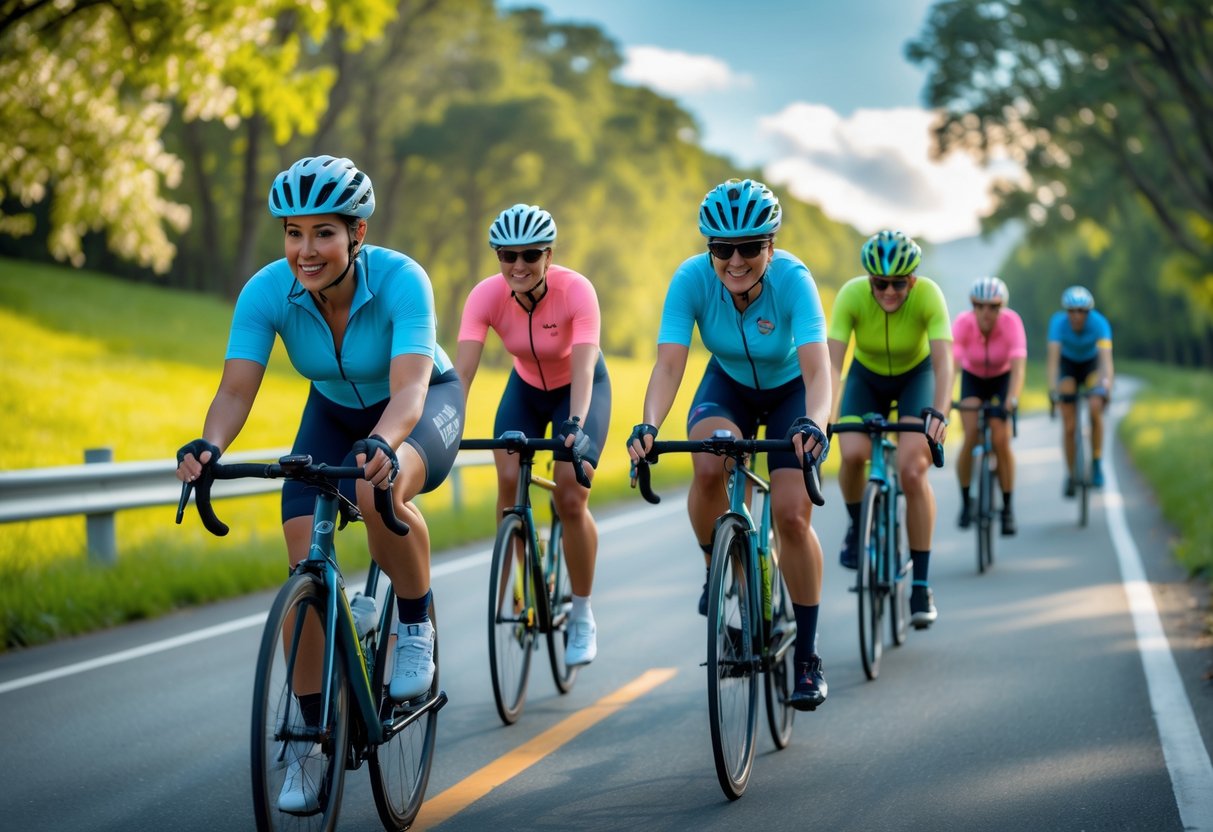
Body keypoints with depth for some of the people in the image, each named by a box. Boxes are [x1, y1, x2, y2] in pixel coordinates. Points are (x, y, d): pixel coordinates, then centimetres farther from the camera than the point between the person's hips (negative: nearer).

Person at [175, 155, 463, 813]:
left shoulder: (400, 280, -33)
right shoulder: (266, 291, -24)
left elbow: (409, 387, -43)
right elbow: (236, 389, -29)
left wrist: (381, 444, -64)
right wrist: (208, 446, -50)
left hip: (423, 406, -3)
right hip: (335, 413, 4)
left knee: (379, 489, -38)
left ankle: (416, 627, -11)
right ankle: (309, 739, 1)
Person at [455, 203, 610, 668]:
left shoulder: (576, 291, -32)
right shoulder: (487, 296, -25)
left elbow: (583, 367, -42)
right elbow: (462, 369, -33)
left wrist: (576, 425, -57)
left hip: (579, 389, -3)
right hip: (526, 388, 3)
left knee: (571, 498, -16)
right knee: (509, 481, -19)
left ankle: (582, 617, 3)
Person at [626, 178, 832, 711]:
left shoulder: (792, 279, -33)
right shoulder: (692, 278, -28)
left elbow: (817, 368, -42)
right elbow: (669, 364, -35)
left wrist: (813, 424, -62)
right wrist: (648, 426, -53)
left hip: (789, 392, -1)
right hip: (728, 386, 1)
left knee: (792, 516, -14)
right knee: (708, 467, -31)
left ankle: (807, 657, 2)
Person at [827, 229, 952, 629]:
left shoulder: (928, 295, -31)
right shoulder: (852, 295, -29)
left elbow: (943, 360, -39)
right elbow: (832, 361, -34)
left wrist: (939, 412, -55)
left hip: (916, 376, -1)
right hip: (867, 377, 1)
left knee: (912, 470, -21)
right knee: (852, 453, -25)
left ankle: (921, 585, -11)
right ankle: (857, 527, 8)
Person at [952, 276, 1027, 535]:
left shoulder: (1011, 322, -31)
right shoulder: (963, 323, -29)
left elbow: (1018, 365, -39)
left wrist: (1013, 399, -54)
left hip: (1002, 378, -1)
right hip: (973, 378, 1)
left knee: (1000, 441, -15)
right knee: (971, 438, -17)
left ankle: (1007, 508, 0)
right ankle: (965, 502, 3)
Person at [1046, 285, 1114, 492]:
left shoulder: (1099, 323, -31)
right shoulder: (1058, 322, -30)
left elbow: (1106, 356, -42)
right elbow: (1053, 355, -39)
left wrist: (1107, 384, -57)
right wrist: (1052, 387, -52)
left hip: (1091, 364, 0)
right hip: (1068, 364, 0)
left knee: (1095, 407, -26)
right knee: (1069, 425, -8)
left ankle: (1097, 462, -9)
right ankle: (1070, 474, 10)